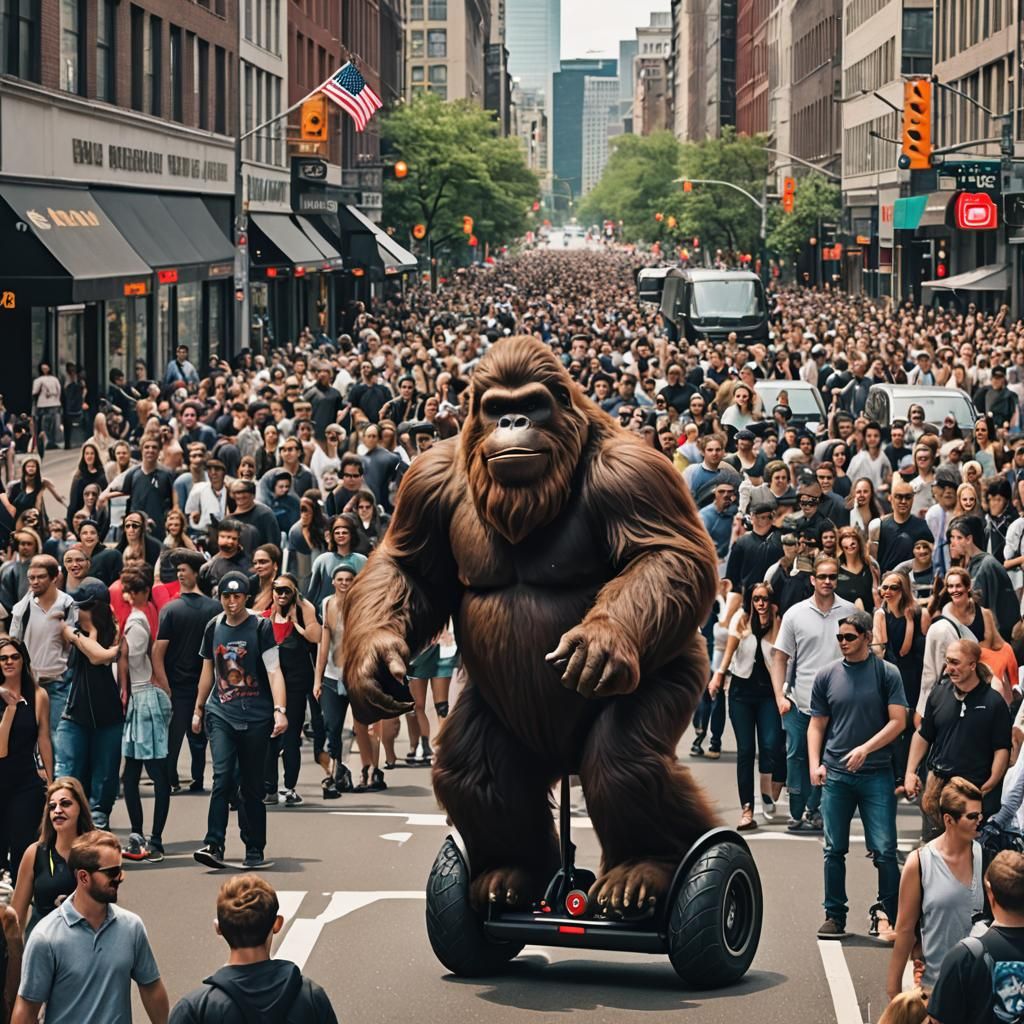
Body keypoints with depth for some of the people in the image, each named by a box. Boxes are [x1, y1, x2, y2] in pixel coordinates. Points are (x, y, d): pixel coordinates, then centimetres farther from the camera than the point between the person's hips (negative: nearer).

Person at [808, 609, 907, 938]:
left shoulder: (886, 673, 0)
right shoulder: (826, 676, 8)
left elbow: (898, 721, -4)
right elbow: (817, 725, 11)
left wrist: (866, 749, -14)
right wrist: (815, 764, -2)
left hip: (876, 774, -2)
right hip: (835, 773, 2)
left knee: (884, 850, -4)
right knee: (834, 850, 5)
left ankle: (894, 916, 4)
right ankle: (835, 915, 13)